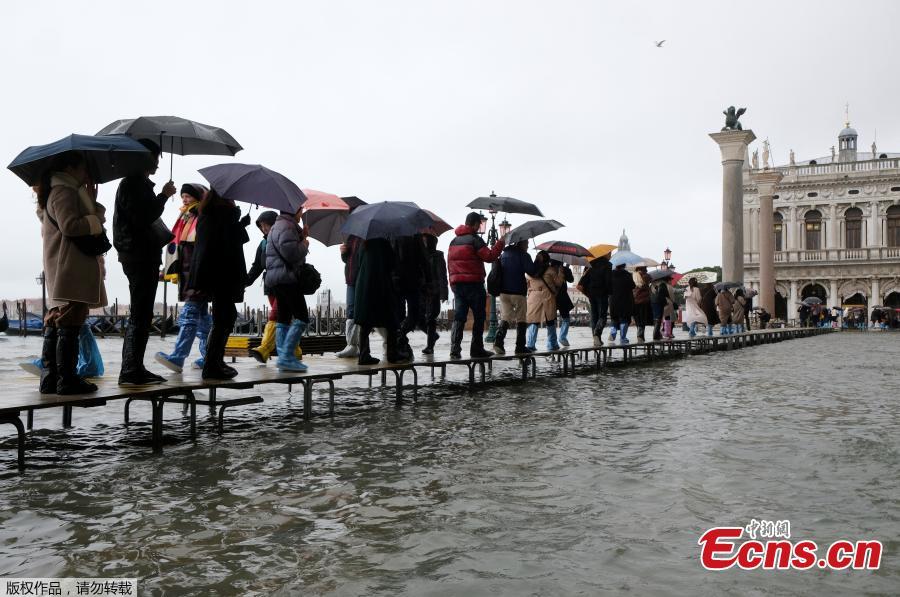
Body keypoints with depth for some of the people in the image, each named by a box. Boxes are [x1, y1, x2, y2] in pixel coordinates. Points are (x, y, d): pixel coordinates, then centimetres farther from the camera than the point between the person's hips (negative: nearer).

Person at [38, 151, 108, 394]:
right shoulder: (65, 192, -8)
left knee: (55, 325, 10)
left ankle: (50, 379, 14)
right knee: (70, 325, -9)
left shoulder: (72, 192, 24)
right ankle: (67, 379, -7)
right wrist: (96, 219, -8)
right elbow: (69, 225, -20)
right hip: (71, 269, -11)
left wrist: (91, 203, 16)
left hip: (62, 271, 11)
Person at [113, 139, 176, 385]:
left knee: (141, 316, 13)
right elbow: (142, 218, -22)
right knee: (140, 316, -9)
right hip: (139, 258, -11)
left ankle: (134, 369, 19)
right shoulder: (132, 184, -10)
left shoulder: (140, 184, 21)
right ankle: (131, 371, -6)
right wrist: (163, 196, -14)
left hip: (144, 257, 11)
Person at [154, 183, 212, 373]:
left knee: (190, 313, -13)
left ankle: (178, 357, -18)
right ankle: (208, 356, 19)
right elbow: (177, 244, 24)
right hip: (186, 272, 9)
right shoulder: (184, 219, 21)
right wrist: (174, 271, 20)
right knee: (201, 314, 12)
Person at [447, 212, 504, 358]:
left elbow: (450, 263, 15)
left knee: (459, 317, 4)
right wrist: (500, 243, -2)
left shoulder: (454, 241, 14)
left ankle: (455, 349, -6)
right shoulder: (475, 239, -8)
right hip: (473, 283, -6)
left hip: (456, 283, 6)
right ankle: (476, 349, 7)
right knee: (479, 317, 5)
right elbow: (489, 256, -13)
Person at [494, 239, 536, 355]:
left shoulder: (503, 254, 14)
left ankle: (498, 341, -14)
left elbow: (498, 270, 20)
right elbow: (532, 272, -12)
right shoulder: (523, 255, -7)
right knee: (521, 319, 4)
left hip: (503, 291, 6)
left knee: (505, 317, 7)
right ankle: (520, 347, 5)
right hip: (518, 292, -5)